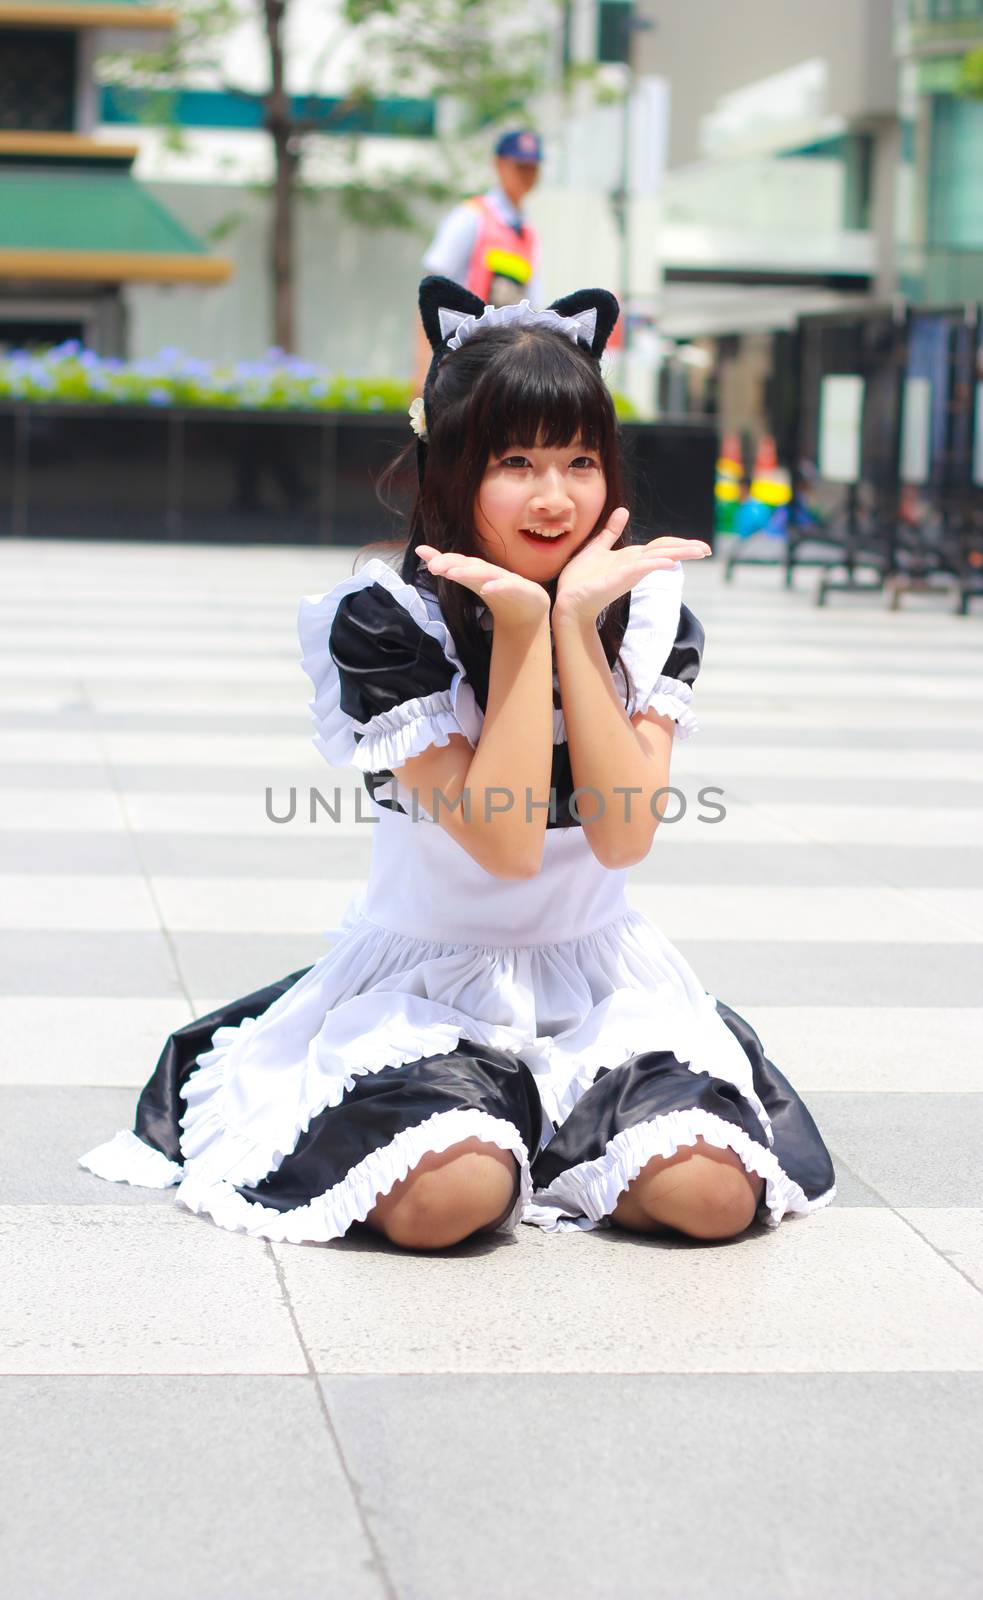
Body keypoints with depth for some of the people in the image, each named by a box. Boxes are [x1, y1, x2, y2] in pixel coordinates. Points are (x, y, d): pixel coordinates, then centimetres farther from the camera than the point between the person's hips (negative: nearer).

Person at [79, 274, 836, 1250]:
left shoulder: (648, 612, -3)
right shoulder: (385, 620, -14)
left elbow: (624, 835, -16)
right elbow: (507, 844, -21)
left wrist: (576, 623, -20)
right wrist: (521, 626, -25)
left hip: (600, 979, 3)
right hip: (428, 978, -3)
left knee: (711, 1193, -24)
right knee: (447, 1198, -33)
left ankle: (539, 1139, 7)